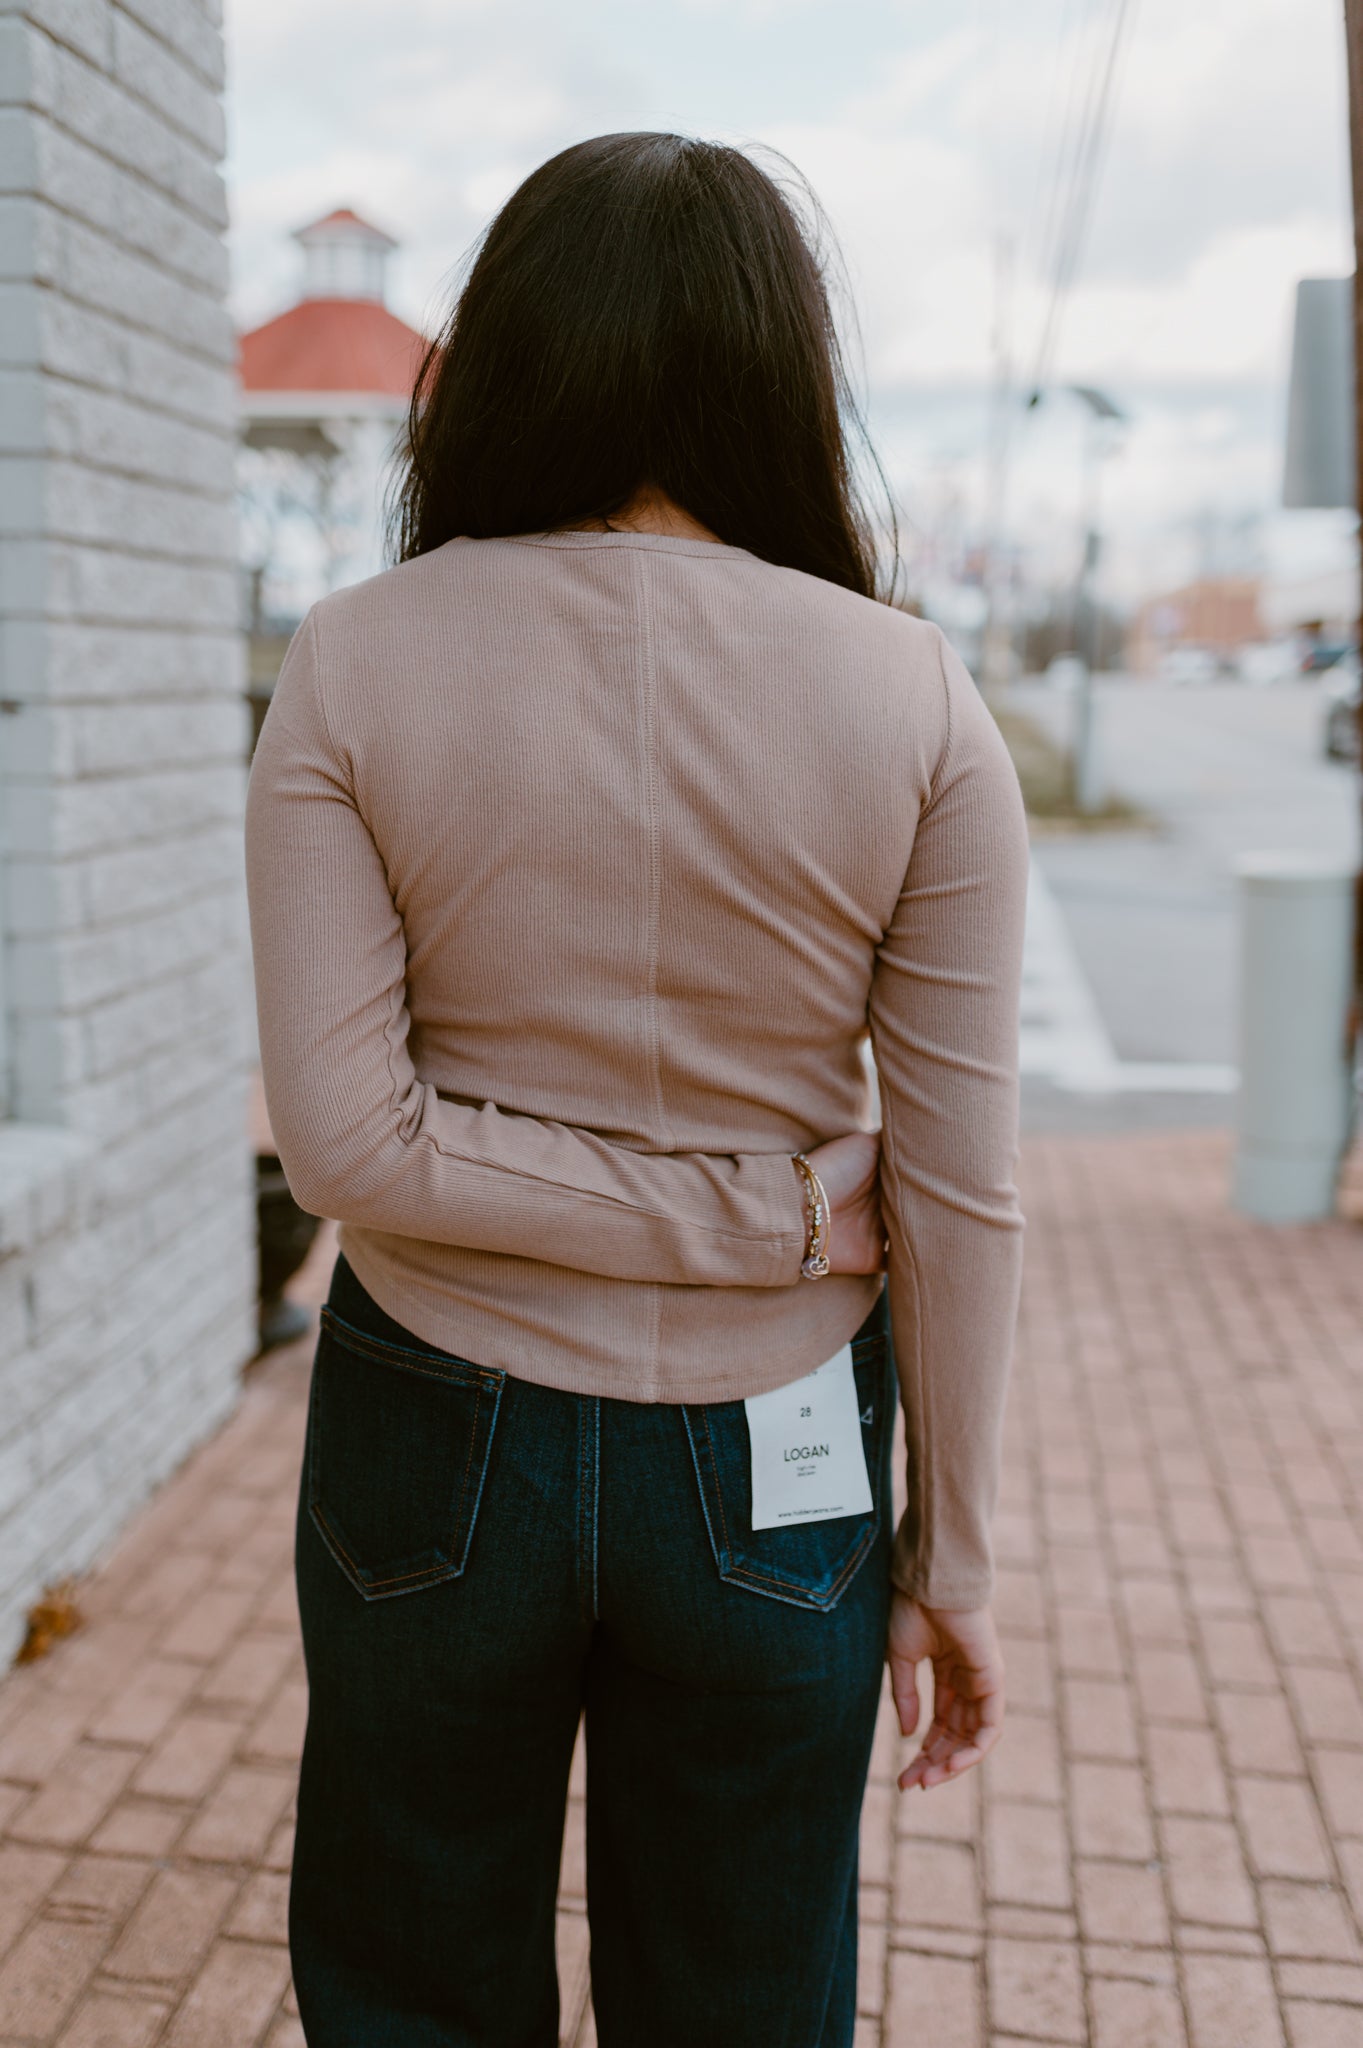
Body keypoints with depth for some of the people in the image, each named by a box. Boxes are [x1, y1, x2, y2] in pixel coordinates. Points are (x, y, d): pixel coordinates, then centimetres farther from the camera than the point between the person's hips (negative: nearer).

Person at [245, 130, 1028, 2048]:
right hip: (770, 1462, 1)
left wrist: (752, 1212, -10)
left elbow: (345, 1138, -17)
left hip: (439, 1436, 0)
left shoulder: (357, 663, -10)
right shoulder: (914, 703, -10)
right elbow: (961, 1194, -9)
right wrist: (949, 1553, 2)